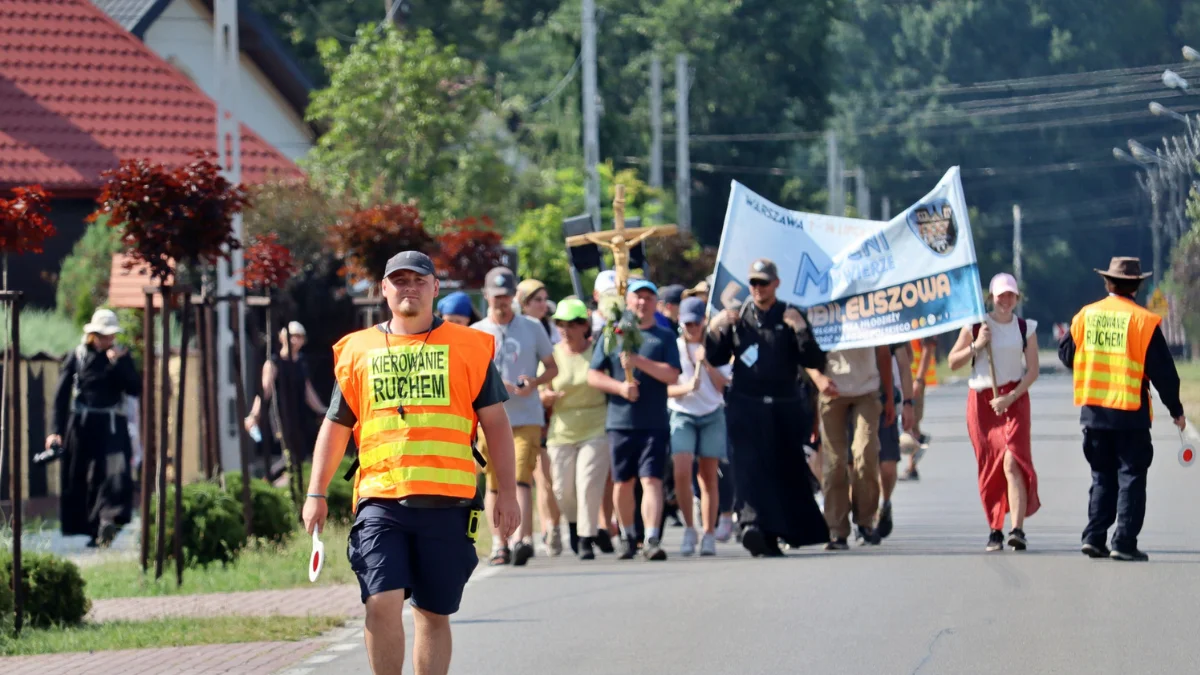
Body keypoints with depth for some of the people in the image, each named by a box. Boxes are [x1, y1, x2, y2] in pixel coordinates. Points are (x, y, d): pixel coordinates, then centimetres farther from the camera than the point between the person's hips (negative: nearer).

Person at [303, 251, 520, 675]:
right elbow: (336, 426, 17)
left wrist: (506, 492, 1)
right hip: (380, 501, 0)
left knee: (433, 614, 5)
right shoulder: (358, 351, 12)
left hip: (447, 503, 0)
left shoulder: (468, 348, 9)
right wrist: (316, 494, 9)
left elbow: (495, 422, 8)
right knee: (382, 601, -15)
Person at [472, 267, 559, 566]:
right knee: (495, 482, 2)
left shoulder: (532, 328, 10)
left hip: (526, 418, -1)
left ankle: (524, 537, -27)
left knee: (521, 479, -15)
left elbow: (552, 367, 14)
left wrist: (535, 382, -8)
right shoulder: (475, 333, 9)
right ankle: (499, 542, 9)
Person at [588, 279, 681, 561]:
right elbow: (593, 376, 6)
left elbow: (672, 375, -6)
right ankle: (627, 536, 27)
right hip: (620, 421, 2)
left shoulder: (664, 337, 6)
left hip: (655, 423, -2)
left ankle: (652, 540, -18)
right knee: (623, 482, 10)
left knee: (652, 480, -12)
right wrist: (619, 387, -11)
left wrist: (639, 361, -17)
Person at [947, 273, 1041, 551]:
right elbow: (953, 363, 5)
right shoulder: (975, 326, 4)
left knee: (1012, 463, -17)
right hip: (981, 400, 1)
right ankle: (994, 530, 14)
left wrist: (1011, 397, -12)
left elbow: (1032, 370, 2)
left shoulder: (1025, 328, 5)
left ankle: (1017, 529, -25)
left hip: (1014, 399, -1)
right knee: (989, 467, 4)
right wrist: (976, 345, -11)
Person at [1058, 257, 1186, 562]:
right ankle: (1124, 542, -5)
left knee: (1102, 477, 15)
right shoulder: (1143, 321, -9)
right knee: (1131, 477, 2)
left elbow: (1066, 354, 14)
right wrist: (1176, 410, 4)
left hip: (1092, 410, 4)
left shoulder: (1085, 316, 2)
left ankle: (1094, 537, 7)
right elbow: (1163, 371, -7)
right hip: (1130, 413, -4)